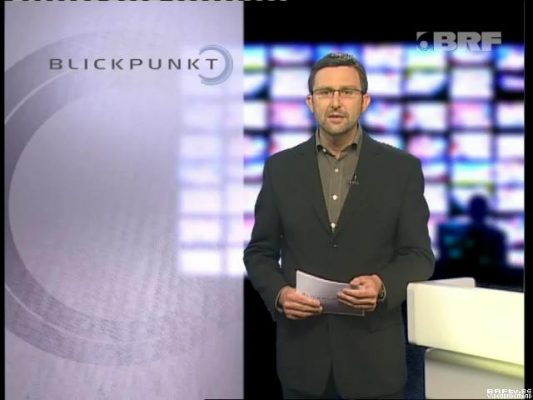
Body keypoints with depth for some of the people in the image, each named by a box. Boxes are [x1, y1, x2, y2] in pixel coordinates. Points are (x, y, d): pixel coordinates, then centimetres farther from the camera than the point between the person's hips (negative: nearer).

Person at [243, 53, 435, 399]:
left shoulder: (402, 168, -1)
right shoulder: (281, 167, 3)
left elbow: (419, 255, -1)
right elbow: (260, 252, 6)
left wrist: (383, 285, -19)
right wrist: (279, 293, -12)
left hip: (373, 351, -1)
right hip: (302, 349, 1)